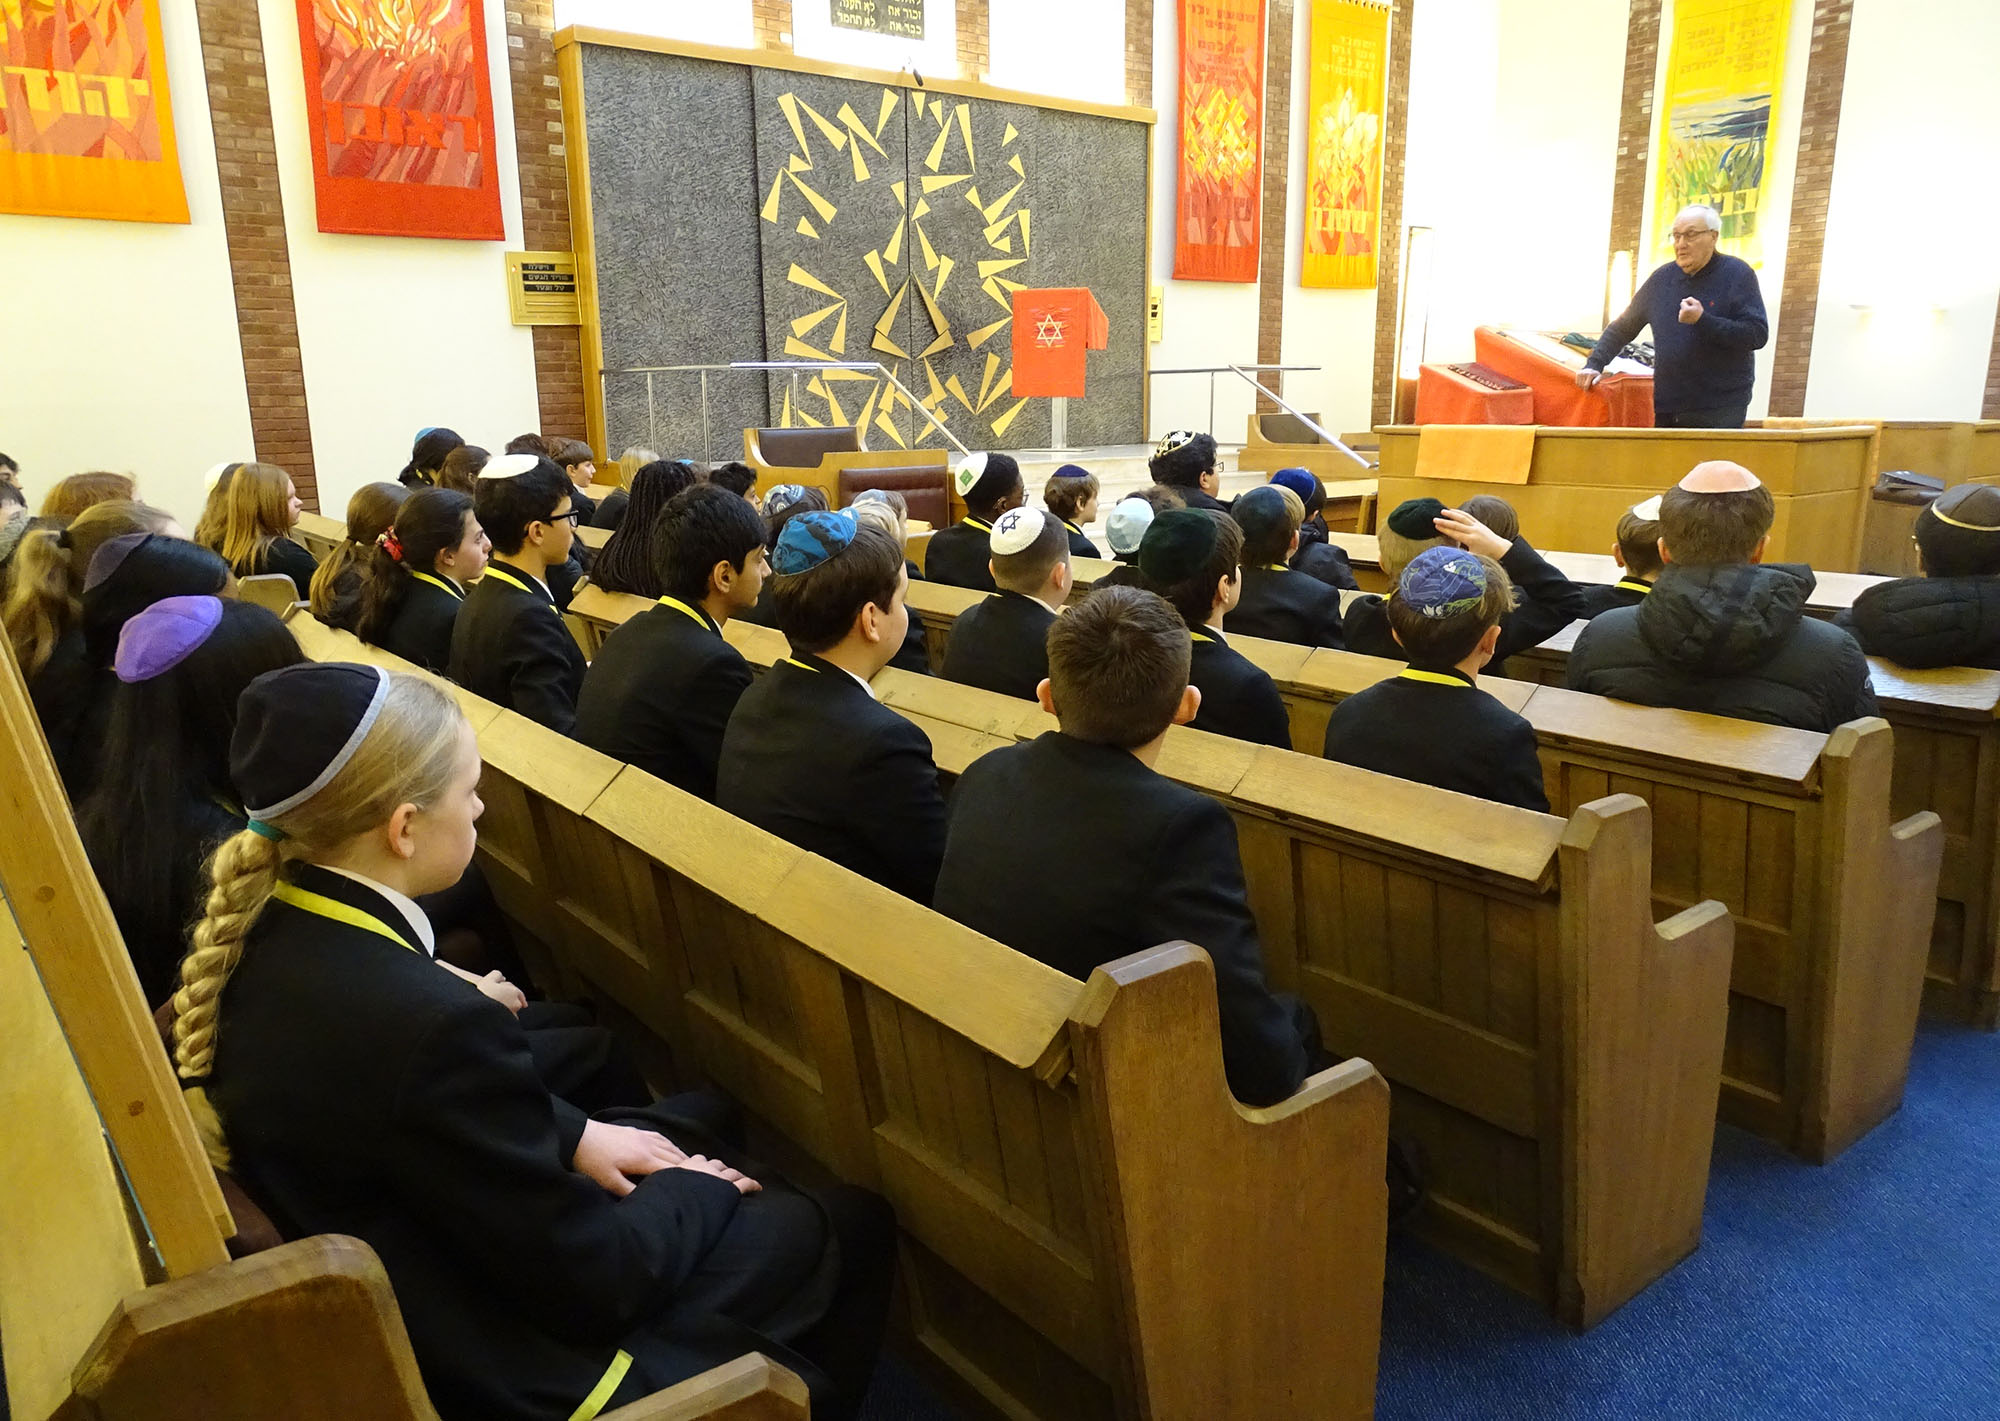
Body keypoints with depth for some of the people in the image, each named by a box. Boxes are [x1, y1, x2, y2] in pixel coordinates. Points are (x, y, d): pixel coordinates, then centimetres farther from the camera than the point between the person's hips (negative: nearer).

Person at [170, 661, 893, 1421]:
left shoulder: (263, 926, -10)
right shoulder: (429, 1023, -37)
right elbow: (591, 1279, -25)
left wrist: (573, 1132, 1)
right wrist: (694, 1190, -7)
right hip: (493, 1360, -8)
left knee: (698, 1116, 24)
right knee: (849, 1224, 6)